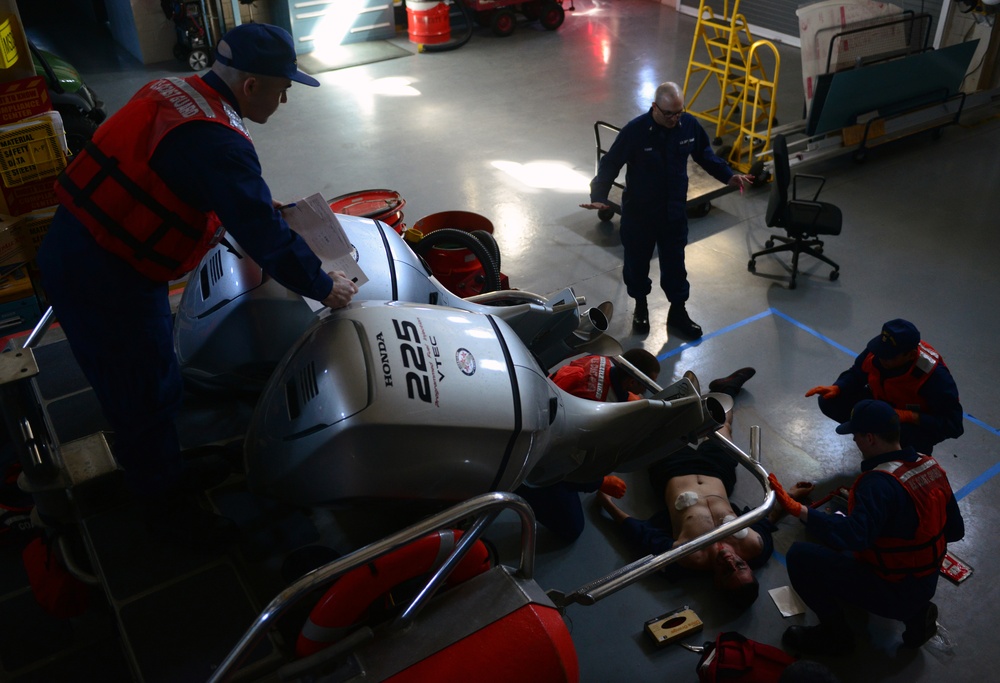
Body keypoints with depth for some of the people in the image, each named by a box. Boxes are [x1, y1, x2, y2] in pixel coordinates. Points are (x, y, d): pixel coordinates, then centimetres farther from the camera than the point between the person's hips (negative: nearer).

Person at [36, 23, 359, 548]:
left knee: (146, 383, 24)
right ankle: (165, 508, 29)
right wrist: (323, 288, -12)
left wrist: (266, 208, 20)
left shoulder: (175, 93, 4)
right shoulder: (215, 142, -26)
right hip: (105, 282, -9)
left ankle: (168, 471, 44)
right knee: (146, 399, 8)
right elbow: (264, 237, -24)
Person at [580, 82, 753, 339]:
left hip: (675, 211, 3)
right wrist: (599, 197, -26)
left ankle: (678, 311, 30)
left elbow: (705, 154, 10)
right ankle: (640, 306, 38)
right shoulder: (635, 130, -21)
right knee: (637, 260, 14)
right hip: (639, 212, -2)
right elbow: (610, 164, -15)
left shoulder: (690, 125, -8)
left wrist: (728, 175, 3)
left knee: (674, 262, 12)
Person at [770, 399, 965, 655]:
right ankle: (915, 613, 18)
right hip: (926, 584, 8)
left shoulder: (880, 483, -29)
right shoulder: (931, 466, -3)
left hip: (894, 593, -8)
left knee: (800, 556, -14)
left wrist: (799, 510, -42)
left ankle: (836, 634, 3)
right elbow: (955, 530, 7)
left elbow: (854, 535, -43)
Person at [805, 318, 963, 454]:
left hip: (919, 422, -5)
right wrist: (836, 388, -23)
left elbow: (954, 424, -30)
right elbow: (856, 374, -2)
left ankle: (919, 448, -1)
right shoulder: (876, 350, -22)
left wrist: (908, 416, -40)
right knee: (830, 401, -13)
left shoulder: (935, 375, -34)